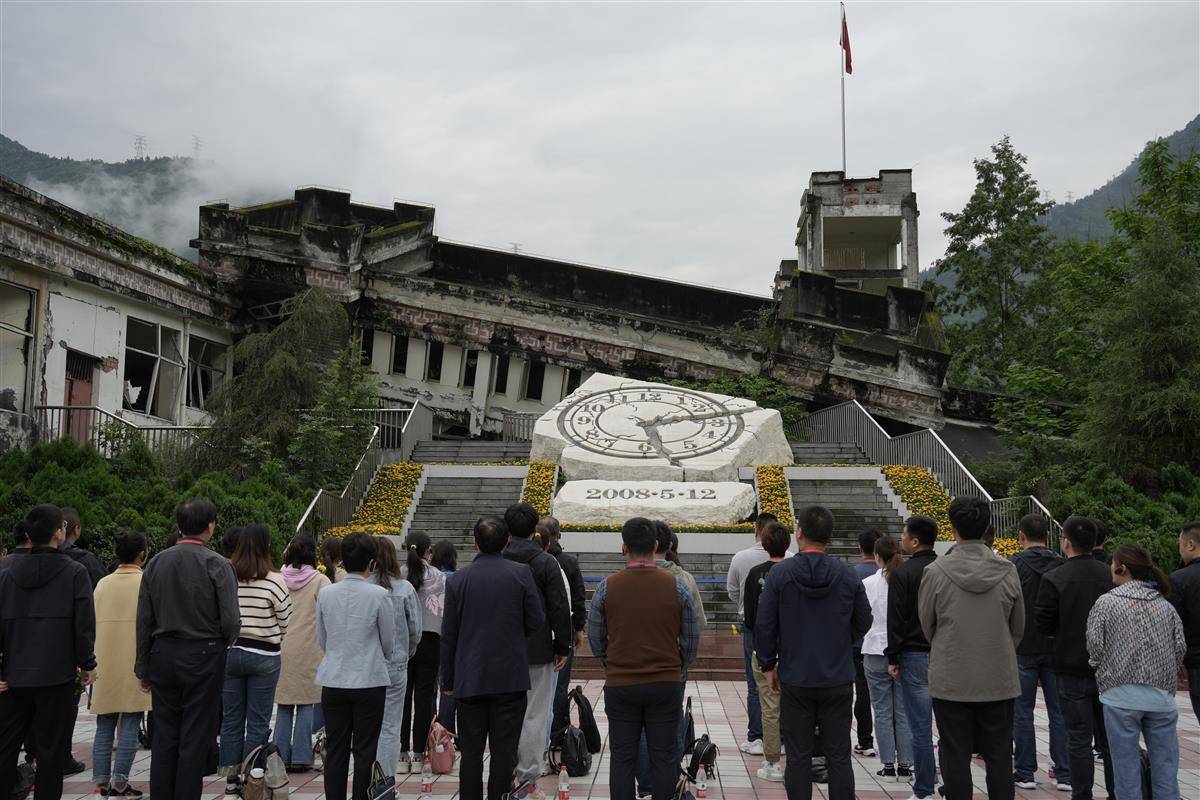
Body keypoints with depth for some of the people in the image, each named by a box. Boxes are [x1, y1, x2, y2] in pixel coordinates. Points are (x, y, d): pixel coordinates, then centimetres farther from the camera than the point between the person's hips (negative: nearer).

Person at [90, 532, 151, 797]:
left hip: (104, 662, 4)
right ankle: (119, 782, -2)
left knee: (104, 725, 10)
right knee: (129, 725, 0)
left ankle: (101, 782, 11)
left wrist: (93, 661, 17)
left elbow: (92, 622, 9)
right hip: (135, 662, -4)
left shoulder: (102, 583, 8)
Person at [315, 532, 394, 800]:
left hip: (333, 680, 3)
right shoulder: (378, 595, -12)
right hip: (370, 680, -3)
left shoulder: (325, 593, -2)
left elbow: (321, 640, 9)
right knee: (365, 750, 6)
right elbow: (389, 642, -1)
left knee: (335, 749, 12)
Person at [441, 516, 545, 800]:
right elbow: (537, 621, -2)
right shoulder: (521, 574, -5)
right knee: (504, 751, 5)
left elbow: (448, 635, 2)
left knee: (471, 752, 9)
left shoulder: (458, 579, -2)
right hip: (511, 678, -1)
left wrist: (448, 680, 11)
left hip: (469, 679, 1)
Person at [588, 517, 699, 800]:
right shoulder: (676, 586, -6)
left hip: (620, 684, 0)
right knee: (664, 756, 8)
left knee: (622, 757, 7)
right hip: (666, 684, 0)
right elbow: (692, 637, 3)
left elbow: (595, 637, 3)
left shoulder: (607, 587, -6)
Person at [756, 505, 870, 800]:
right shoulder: (847, 574, -3)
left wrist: (768, 665, 7)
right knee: (839, 757, 8)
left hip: (795, 679, -1)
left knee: (798, 757, 6)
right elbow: (863, 623, 7)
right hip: (839, 679, 1)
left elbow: (764, 626, -5)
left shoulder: (780, 573, -8)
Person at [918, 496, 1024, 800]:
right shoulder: (1007, 572, -4)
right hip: (999, 680, 2)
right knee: (999, 757, 12)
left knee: (956, 757, 7)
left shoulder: (935, 572, -11)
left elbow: (926, 625, 1)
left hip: (951, 680, -2)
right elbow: (1018, 628, 6)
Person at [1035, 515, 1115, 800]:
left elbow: (1044, 626, -10)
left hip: (1072, 671, -4)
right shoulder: (1110, 574, -4)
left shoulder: (1053, 579, -14)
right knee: (1109, 738, 15)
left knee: (1079, 739, 3)